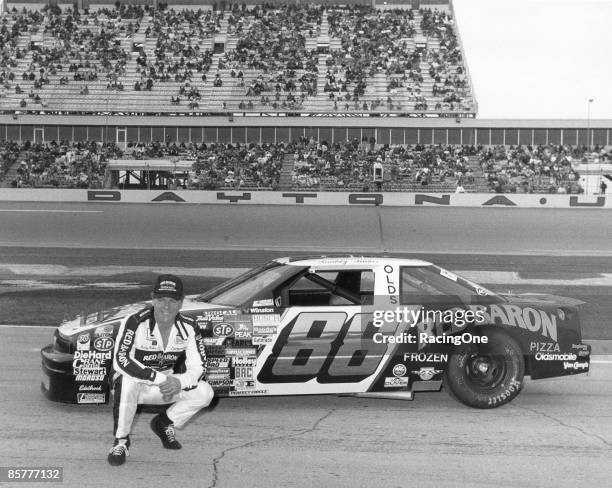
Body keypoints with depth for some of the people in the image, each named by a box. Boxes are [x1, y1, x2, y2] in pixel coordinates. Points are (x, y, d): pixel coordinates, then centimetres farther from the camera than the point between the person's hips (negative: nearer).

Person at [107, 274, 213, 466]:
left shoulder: (188, 327, -10)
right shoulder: (136, 322, -23)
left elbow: (198, 366, -9)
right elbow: (120, 361, -33)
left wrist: (179, 382, -31)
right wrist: (160, 379, -36)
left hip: (165, 385, 4)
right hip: (133, 384, -4)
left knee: (204, 393, -17)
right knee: (127, 380, -38)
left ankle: (165, 423, 11)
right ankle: (121, 441, -17)